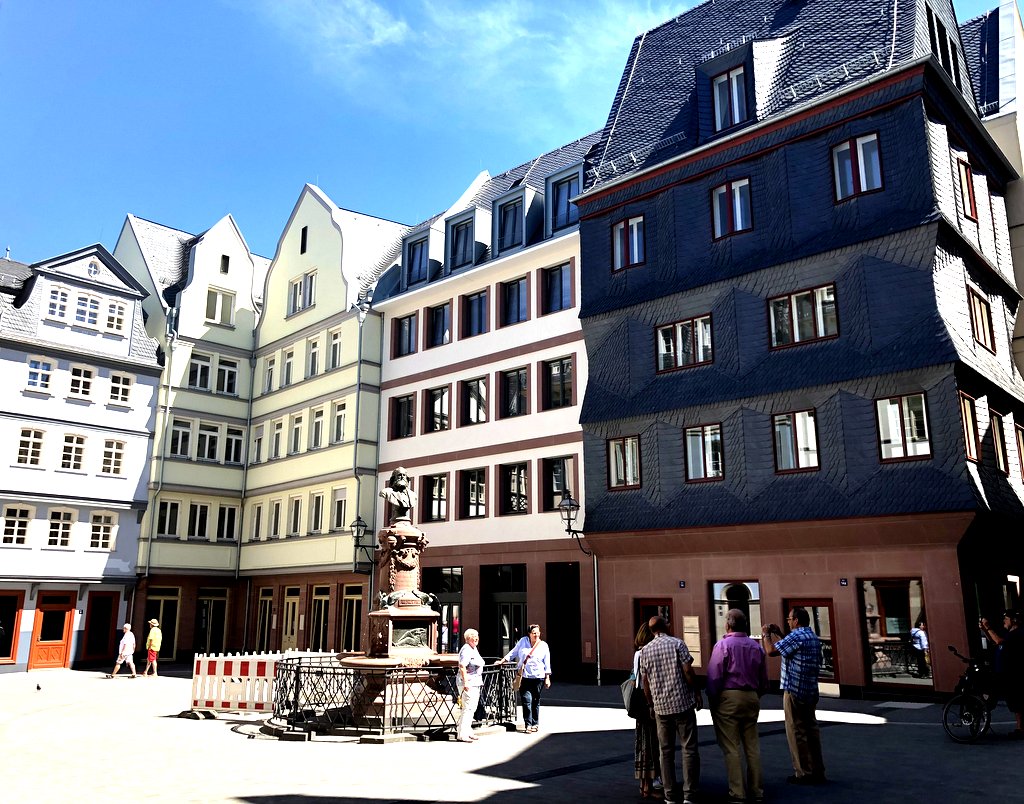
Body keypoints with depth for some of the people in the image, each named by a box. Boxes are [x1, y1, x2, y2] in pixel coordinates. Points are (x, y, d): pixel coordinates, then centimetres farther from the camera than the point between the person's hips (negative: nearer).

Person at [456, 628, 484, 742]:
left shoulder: (474, 649, 16)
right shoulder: (466, 650, -15)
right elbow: (462, 666, -23)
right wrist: (465, 682, -26)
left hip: (475, 683, 11)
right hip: (468, 683, -11)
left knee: (472, 708, 15)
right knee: (468, 708, -11)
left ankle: (468, 732, 24)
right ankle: (462, 735, -7)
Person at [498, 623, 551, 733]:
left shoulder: (543, 645, 3)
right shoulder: (523, 641, 4)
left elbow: (547, 663, 5)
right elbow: (513, 653, 13)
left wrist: (547, 678, 2)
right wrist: (502, 661, 9)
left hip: (538, 677, 0)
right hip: (524, 677, 0)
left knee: (536, 702, 7)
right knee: (527, 701, -8)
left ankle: (535, 723, 19)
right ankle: (528, 724, -3)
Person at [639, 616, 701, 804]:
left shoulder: (645, 650, 5)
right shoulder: (677, 643, -5)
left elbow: (644, 681, 8)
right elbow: (688, 671, -12)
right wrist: (696, 693, -1)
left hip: (660, 705, 3)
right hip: (683, 703, -3)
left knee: (666, 751, 11)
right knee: (689, 748, 4)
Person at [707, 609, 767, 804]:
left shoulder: (723, 645, -10)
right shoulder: (756, 646, 7)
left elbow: (714, 677, -13)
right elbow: (764, 679, 12)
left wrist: (712, 701, -3)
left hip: (728, 698, -5)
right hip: (751, 698, 6)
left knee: (731, 748, 0)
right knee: (752, 746, 13)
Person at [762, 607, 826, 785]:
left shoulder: (796, 636, -17)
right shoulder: (813, 637, 12)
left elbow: (771, 651, -17)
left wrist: (766, 634, -2)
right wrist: (778, 633, 22)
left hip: (794, 690, -9)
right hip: (811, 691, 9)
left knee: (797, 732, -1)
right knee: (811, 730, 13)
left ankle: (804, 774, 3)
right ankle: (818, 772, 18)